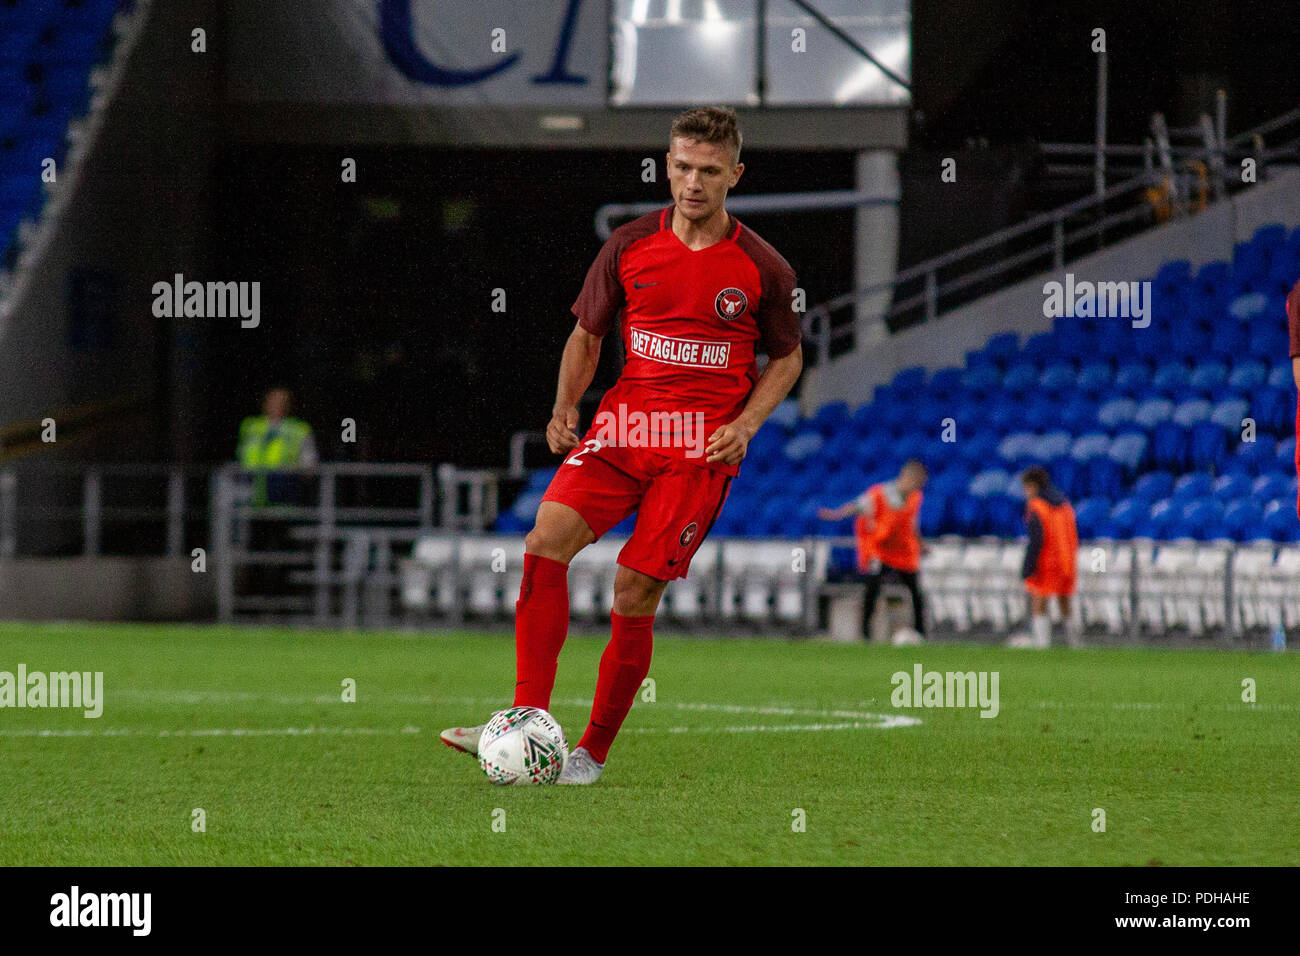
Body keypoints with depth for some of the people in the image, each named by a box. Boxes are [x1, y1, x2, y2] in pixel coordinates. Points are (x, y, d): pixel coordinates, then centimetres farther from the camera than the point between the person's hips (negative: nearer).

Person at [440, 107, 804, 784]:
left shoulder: (762, 268, 0)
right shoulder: (629, 246, 5)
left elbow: (787, 358, 12)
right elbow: (587, 334, 16)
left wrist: (745, 424, -4)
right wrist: (565, 407, 0)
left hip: (702, 448, -2)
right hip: (623, 423, 2)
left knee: (634, 594, -9)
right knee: (547, 539, -20)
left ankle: (594, 752, 8)